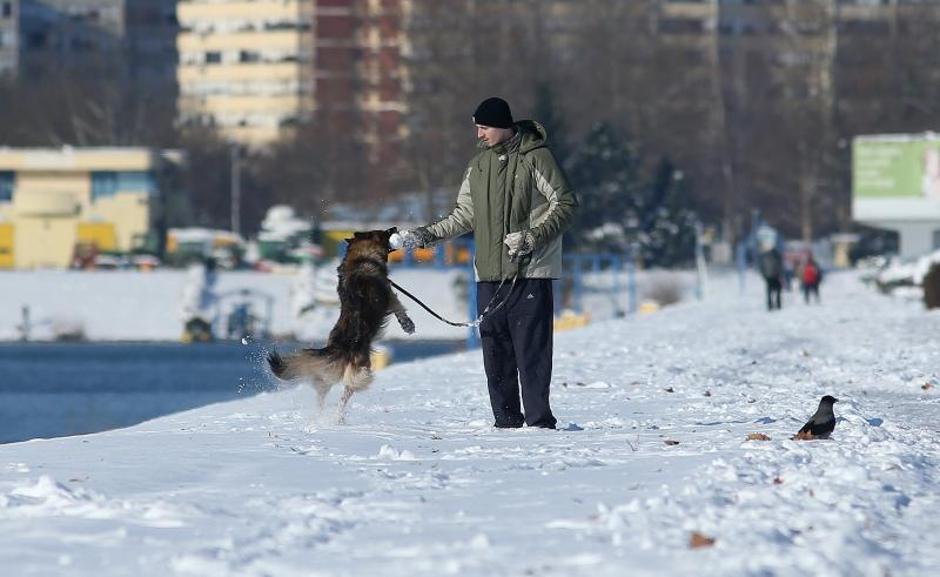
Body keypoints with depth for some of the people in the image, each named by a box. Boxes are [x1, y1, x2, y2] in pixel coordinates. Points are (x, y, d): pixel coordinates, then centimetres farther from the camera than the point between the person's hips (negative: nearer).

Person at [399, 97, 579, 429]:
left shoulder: (536, 158, -4)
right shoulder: (479, 165, 15)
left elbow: (565, 203, -5)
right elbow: (466, 215, 21)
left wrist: (534, 238, -15)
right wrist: (429, 235, 8)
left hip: (531, 271, -6)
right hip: (490, 274, 6)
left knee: (531, 350, -10)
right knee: (495, 351, 4)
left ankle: (539, 419, -7)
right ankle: (507, 420, 10)